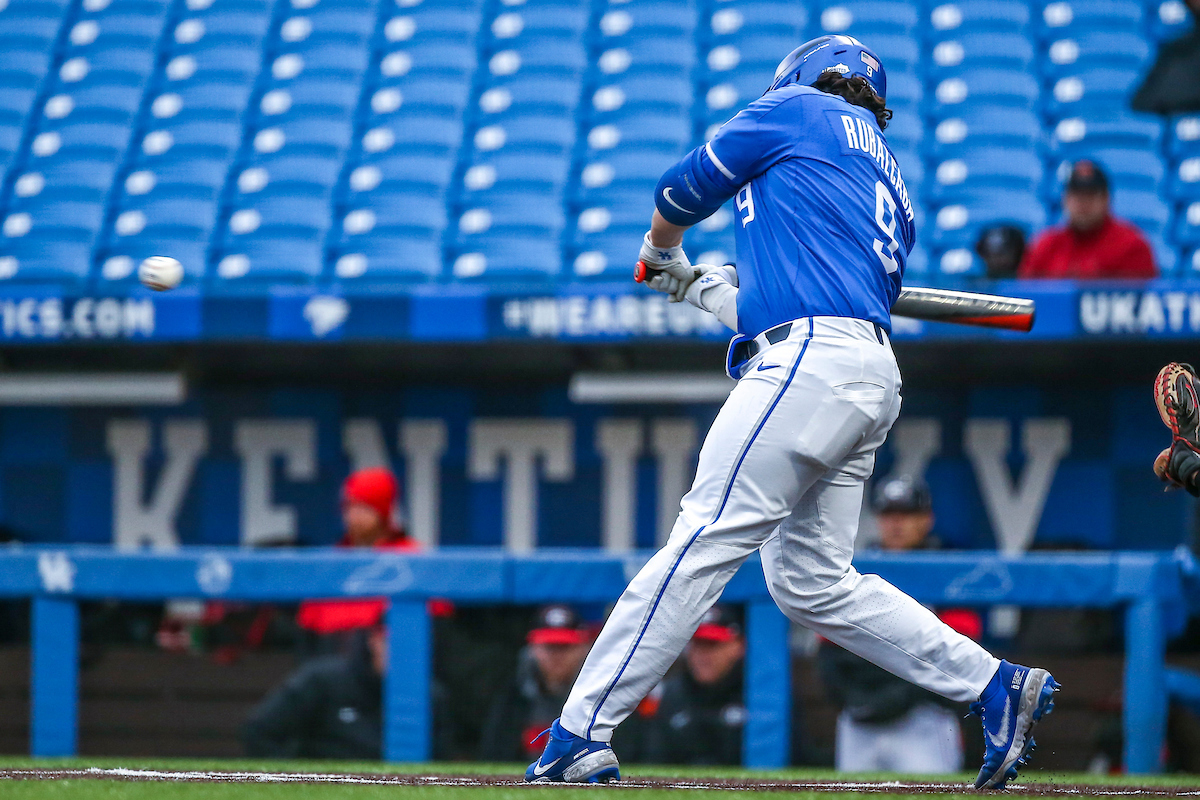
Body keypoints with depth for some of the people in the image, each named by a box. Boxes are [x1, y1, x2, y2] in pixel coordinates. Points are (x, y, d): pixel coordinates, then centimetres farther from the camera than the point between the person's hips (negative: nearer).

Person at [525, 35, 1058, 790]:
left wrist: (661, 247, 35)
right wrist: (695, 285, 35)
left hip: (812, 362, -9)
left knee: (704, 542, -13)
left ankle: (580, 734, -18)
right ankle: (996, 686, 6)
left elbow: (684, 189, 14)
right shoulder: (890, 191, 30)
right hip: (871, 378, 9)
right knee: (813, 581, 10)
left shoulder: (802, 111, 10)